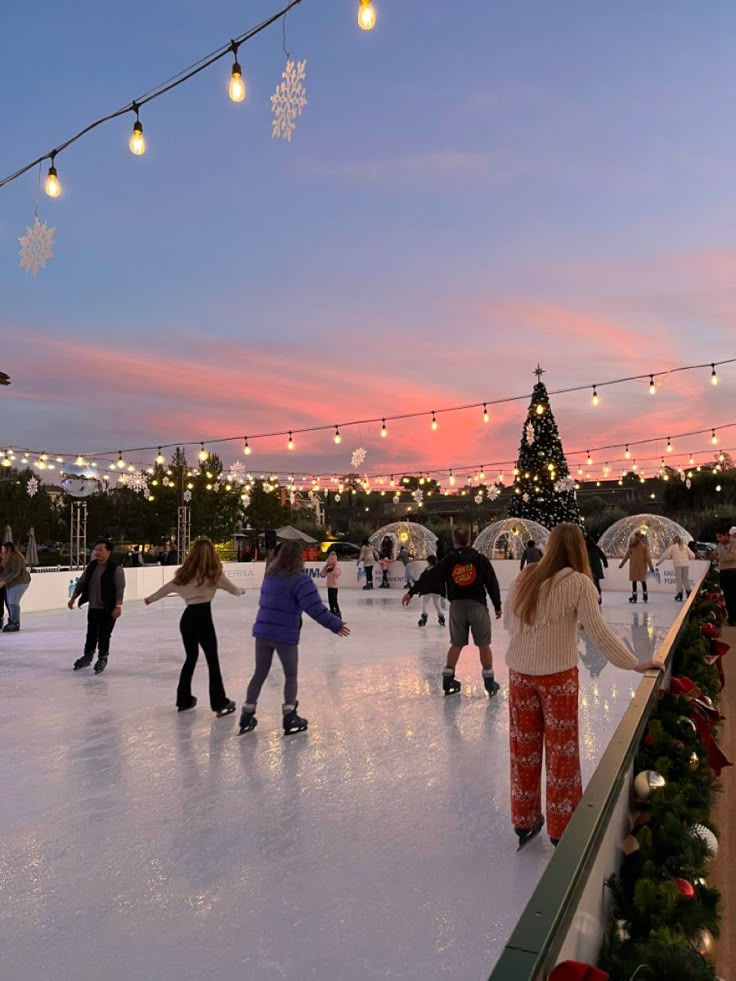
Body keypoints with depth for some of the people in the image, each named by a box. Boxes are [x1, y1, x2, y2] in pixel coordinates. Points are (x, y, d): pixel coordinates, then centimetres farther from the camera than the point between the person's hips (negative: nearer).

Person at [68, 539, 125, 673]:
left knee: (104, 635, 3)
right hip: (93, 608, 5)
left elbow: (120, 588, -16)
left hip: (108, 609, -5)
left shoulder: (116, 568, -13)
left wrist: (118, 606, -21)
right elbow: (81, 583, 13)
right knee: (91, 634, 16)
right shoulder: (91, 566, 5)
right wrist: (73, 598, 10)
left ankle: (102, 659, 21)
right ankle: (87, 657, 33)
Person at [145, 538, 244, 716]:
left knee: (191, 657, 20)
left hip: (187, 617, 6)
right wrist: (241, 590, 34)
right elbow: (233, 589, 10)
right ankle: (220, 704, 1)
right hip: (203, 617, -6)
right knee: (213, 660, 0)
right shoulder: (214, 572, -3)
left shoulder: (187, 572, 9)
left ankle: (184, 699, 28)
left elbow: (168, 587, 19)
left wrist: (150, 598, 36)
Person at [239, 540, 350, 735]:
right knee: (290, 676, 11)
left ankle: (247, 716, 22)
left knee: (259, 674, 16)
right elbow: (315, 608, -20)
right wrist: (336, 624, -13)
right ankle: (290, 719, 13)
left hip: (263, 632, 6)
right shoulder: (299, 579, -14)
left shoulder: (271, 575, 8)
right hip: (285, 636, -6)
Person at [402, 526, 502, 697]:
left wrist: (412, 591, 6)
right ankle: (489, 681, 11)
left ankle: (448, 679, 18)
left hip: (457, 605, 2)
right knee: (484, 645, 7)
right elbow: (492, 583, -1)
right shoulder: (480, 558, -2)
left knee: (456, 644, 14)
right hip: (477, 605, -2)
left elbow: (430, 577, 0)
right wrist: (497, 606, 7)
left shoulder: (448, 560, 0)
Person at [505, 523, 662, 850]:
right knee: (561, 748, 11)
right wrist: (635, 664, -2)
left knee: (523, 745, 14)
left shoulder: (524, 577, 0)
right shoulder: (578, 582, -12)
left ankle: (524, 822, 28)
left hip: (520, 672, 4)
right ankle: (561, 828, 24)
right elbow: (599, 634, -12)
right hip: (557, 674, -4)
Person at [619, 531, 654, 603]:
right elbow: (647, 556, -3)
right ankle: (645, 597, 12)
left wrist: (622, 564, 11)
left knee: (634, 580, 3)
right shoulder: (644, 545, -2)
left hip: (634, 565, -1)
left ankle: (634, 597, 1)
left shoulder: (631, 545, -2)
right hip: (642, 565, 1)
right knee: (643, 580, 11)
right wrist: (651, 566, 1)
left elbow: (627, 555, 2)